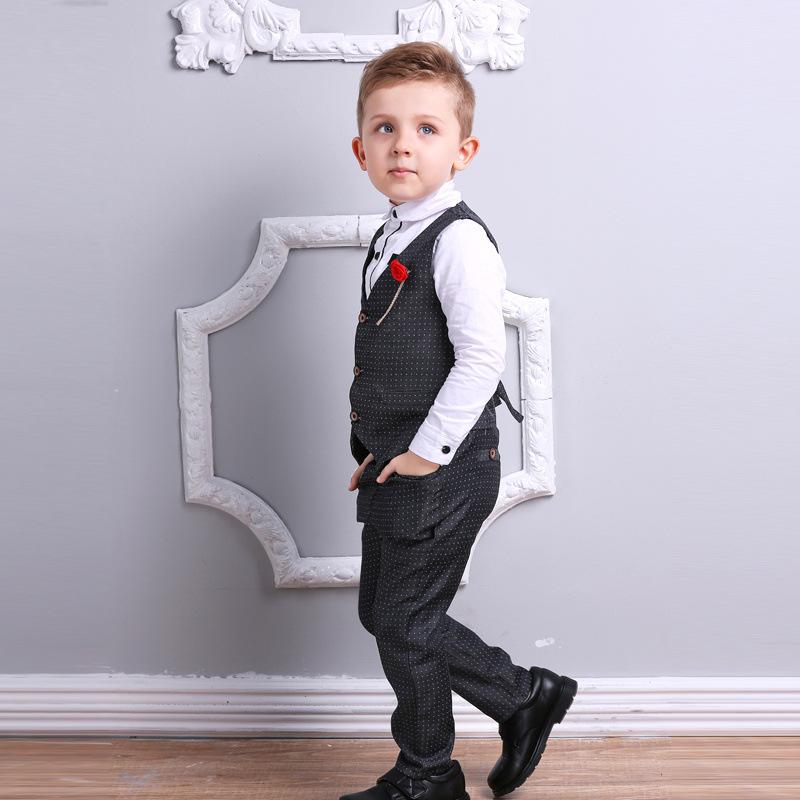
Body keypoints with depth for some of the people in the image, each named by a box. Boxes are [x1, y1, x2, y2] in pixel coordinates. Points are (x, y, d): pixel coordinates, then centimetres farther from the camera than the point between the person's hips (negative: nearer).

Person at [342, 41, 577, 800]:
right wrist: (379, 451, 17)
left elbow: (481, 356, -23)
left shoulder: (458, 240, -17)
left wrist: (429, 449, -19)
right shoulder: (392, 237, 12)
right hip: (396, 466, 10)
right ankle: (528, 697, 29)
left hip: (440, 471, -9)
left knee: (405, 623, 3)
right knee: (381, 614, 16)